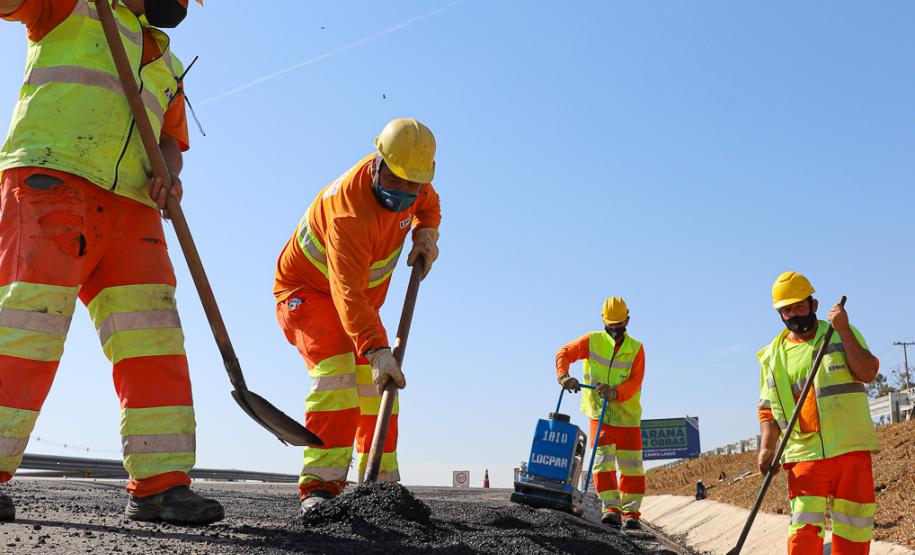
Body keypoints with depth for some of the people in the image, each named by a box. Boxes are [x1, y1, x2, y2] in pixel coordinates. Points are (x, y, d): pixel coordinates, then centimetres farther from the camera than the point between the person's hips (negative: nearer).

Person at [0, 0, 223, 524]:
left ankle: (160, 483, -6)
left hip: (128, 206, 6)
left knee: (154, 336, -6)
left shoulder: (166, 63, 30)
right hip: (50, 180, -5)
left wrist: (168, 175, 3)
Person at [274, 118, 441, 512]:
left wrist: (426, 233, -8)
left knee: (376, 385, 6)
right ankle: (320, 486, -27)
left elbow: (429, 203, 14)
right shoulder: (351, 210, -37)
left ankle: (381, 483, 15)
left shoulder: (414, 183, -13)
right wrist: (377, 351, -56)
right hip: (307, 289, -8)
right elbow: (347, 292, -46)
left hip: (359, 301, 8)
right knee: (336, 373, -27)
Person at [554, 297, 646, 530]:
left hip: (628, 416, 1)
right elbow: (564, 353, 1)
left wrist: (615, 392, -26)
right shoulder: (593, 341, 2)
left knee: (631, 466, 1)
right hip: (599, 414, 0)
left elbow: (635, 382, -8)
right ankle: (610, 507, -4)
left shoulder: (636, 349, 1)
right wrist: (564, 376, -18)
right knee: (603, 460, -8)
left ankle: (630, 511, 9)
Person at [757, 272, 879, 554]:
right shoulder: (772, 356, 11)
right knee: (804, 530, -7)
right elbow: (768, 409, 12)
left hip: (851, 448, 0)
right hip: (804, 455, 1)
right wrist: (767, 448, -2)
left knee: (853, 525, 4)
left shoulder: (844, 335, 7)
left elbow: (868, 372, -9)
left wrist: (844, 330, -17)